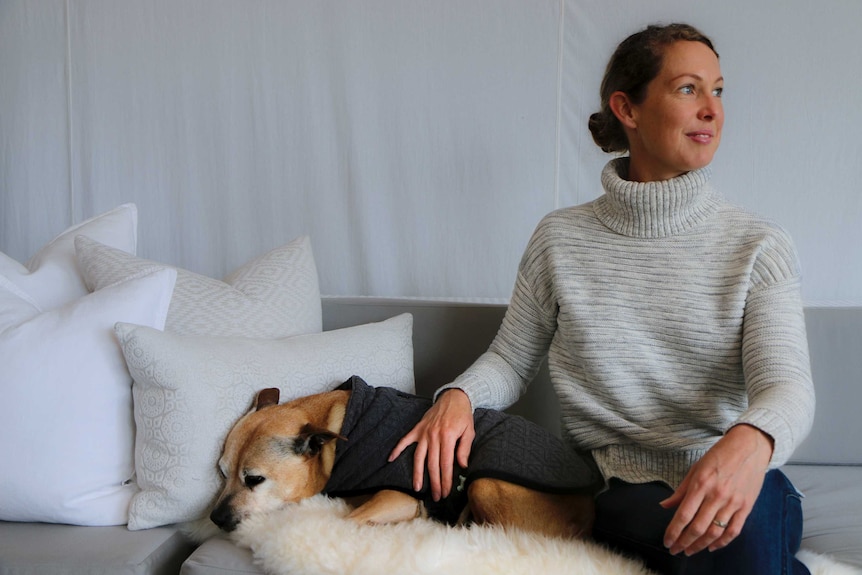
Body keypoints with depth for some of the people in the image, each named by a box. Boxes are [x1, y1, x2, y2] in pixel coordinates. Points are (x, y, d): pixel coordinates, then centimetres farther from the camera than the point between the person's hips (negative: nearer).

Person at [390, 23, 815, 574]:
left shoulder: (759, 246, 1)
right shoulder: (560, 238, 6)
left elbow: (788, 385, -11)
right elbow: (511, 359, 13)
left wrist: (750, 441, -35)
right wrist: (458, 396, -11)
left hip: (735, 486, 0)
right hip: (606, 489, 1)